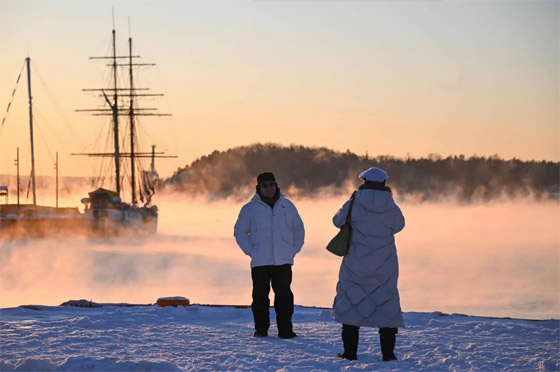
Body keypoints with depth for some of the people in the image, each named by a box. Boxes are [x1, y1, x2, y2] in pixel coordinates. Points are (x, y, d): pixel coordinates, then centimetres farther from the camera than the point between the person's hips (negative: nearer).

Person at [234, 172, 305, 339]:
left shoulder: (287, 206, 11)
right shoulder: (250, 208, 4)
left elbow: (298, 229, 20)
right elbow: (240, 231, 9)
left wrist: (294, 249, 8)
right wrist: (250, 251, -1)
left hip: (284, 261, 1)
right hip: (260, 262, -1)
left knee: (284, 295, 0)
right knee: (260, 295, -1)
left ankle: (285, 329, 4)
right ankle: (261, 329, 6)